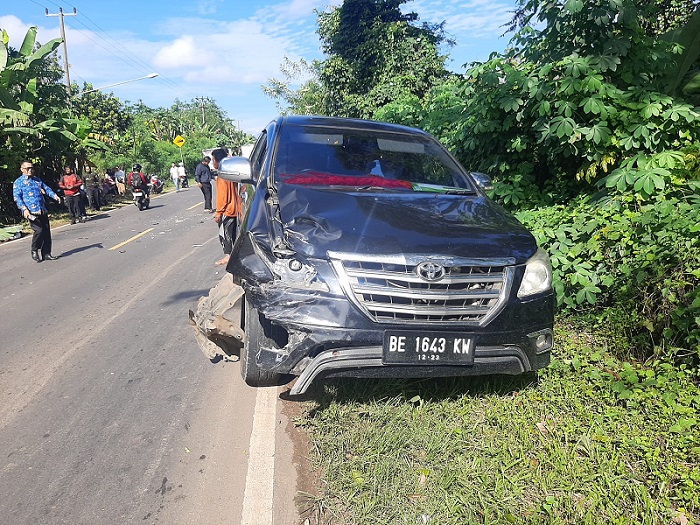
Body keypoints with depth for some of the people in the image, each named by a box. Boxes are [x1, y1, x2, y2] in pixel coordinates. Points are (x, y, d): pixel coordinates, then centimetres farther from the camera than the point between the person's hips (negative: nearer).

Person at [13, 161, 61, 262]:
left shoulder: (37, 180, 20)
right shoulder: (18, 182, 3)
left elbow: (47, 189, 18)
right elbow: (17, 197, -4)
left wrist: (55, 196, -4)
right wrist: (24, 209, -18)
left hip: (43, 211, 6)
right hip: (31, 212, -6)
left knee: (46, 231, 4)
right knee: (39, 230, -18)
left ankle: (46, 253, 12)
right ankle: (34, 251, 3)